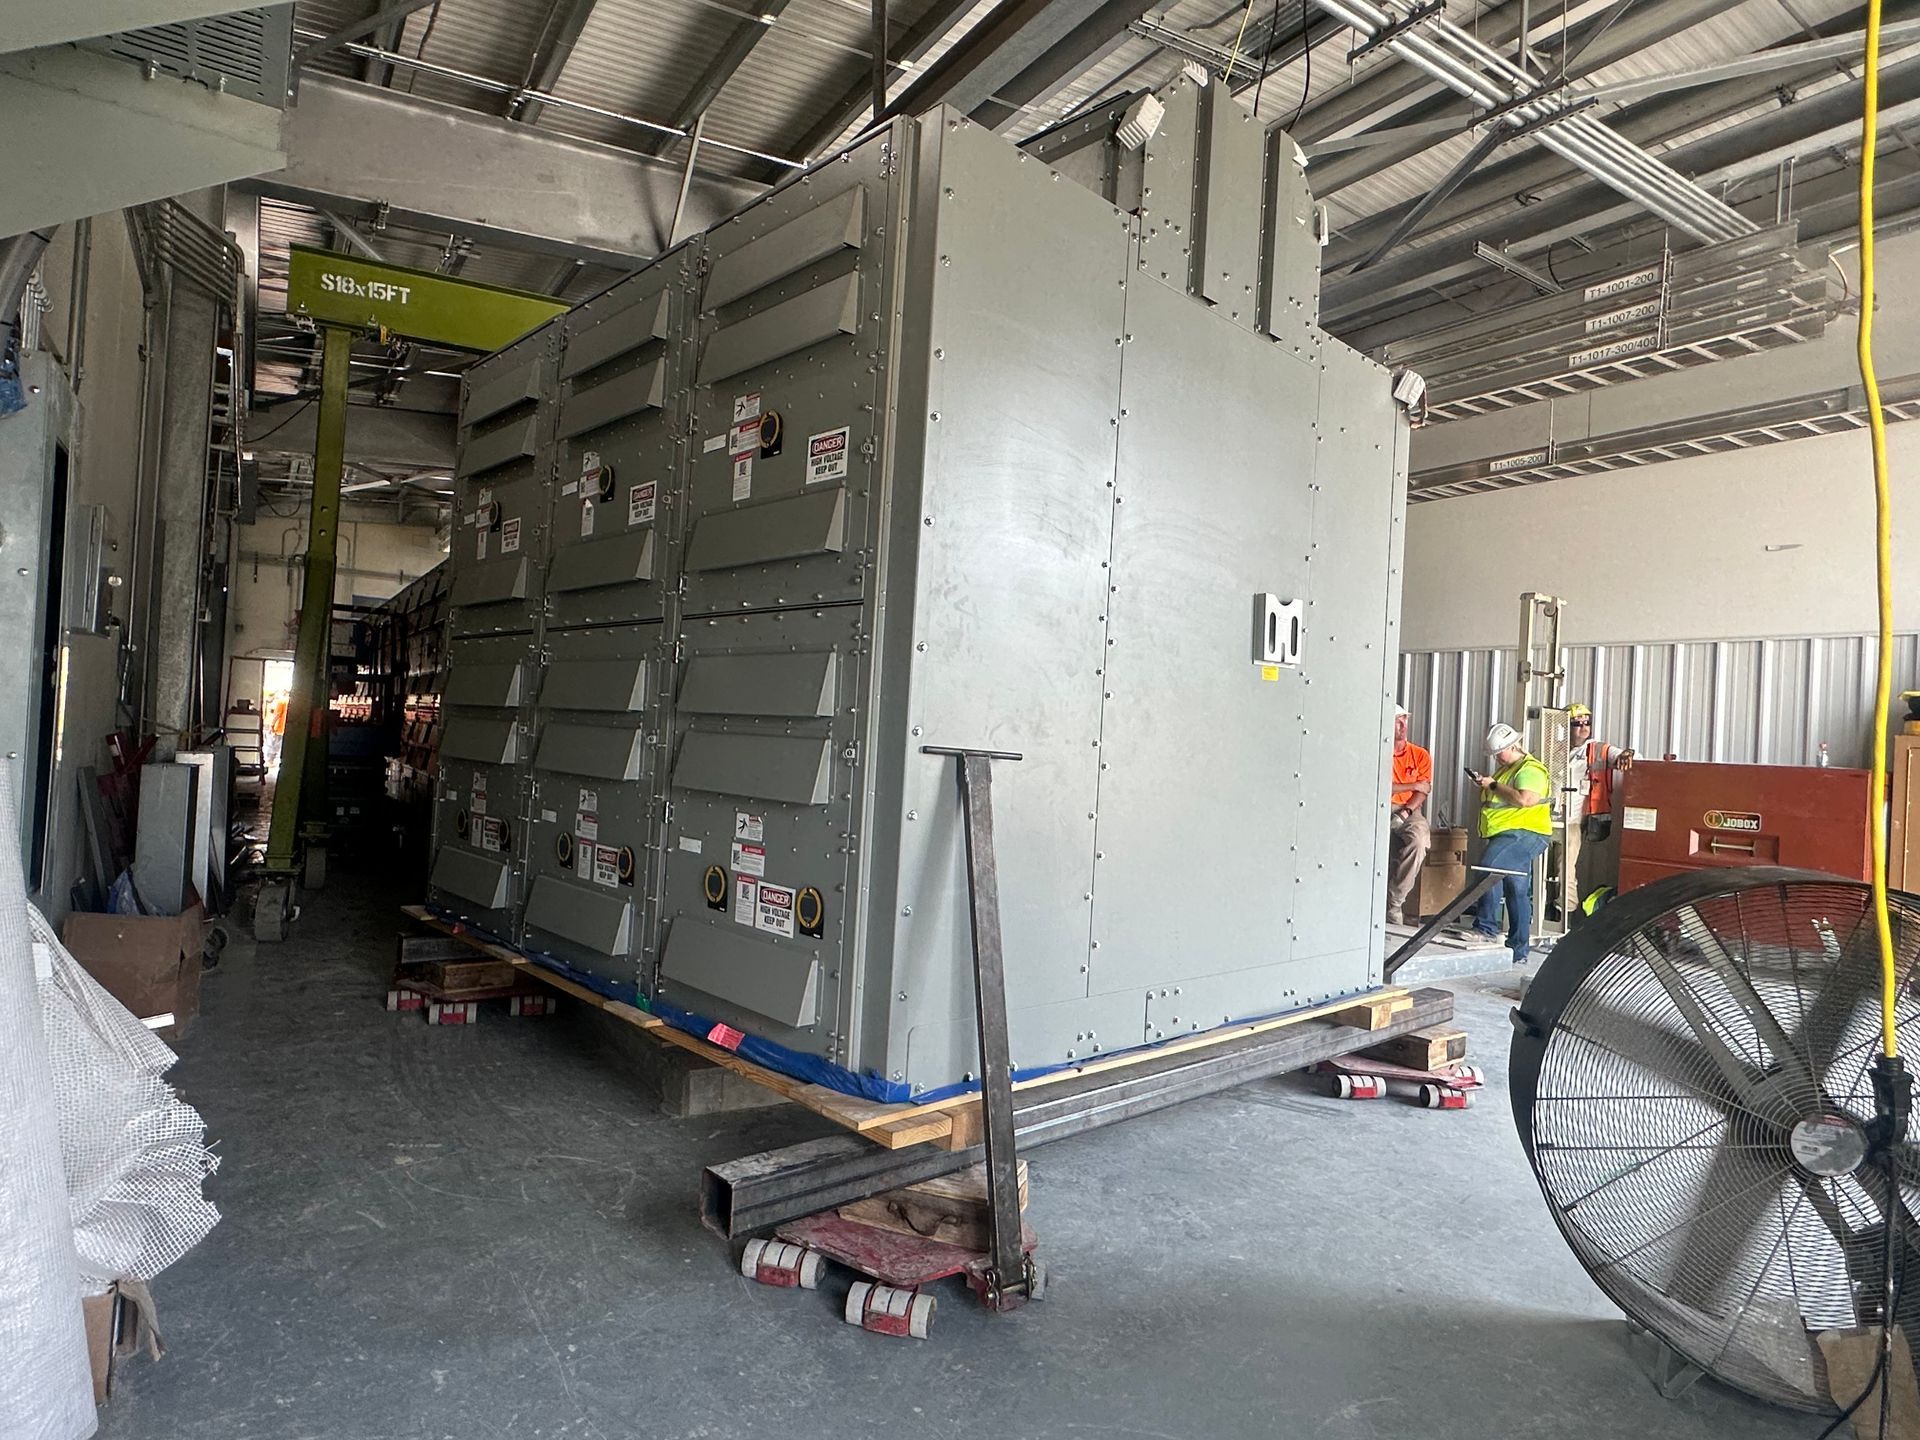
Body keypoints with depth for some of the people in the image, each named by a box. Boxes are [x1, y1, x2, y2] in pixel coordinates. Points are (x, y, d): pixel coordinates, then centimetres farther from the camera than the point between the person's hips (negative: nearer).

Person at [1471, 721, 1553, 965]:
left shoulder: (1530, 769, -10)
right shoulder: (1506, 770, 21)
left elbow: (1524, 799, -26)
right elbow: (1497, 800, 30)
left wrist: (1494, 785, -17)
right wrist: (1485, 786, 11)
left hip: (1524, 833, -10)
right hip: (1509, 834, 10)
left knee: (1489, 866, -28)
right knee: (1517, 892, 10)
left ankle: (1486, 925, -24)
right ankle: (1518, 951, 14)